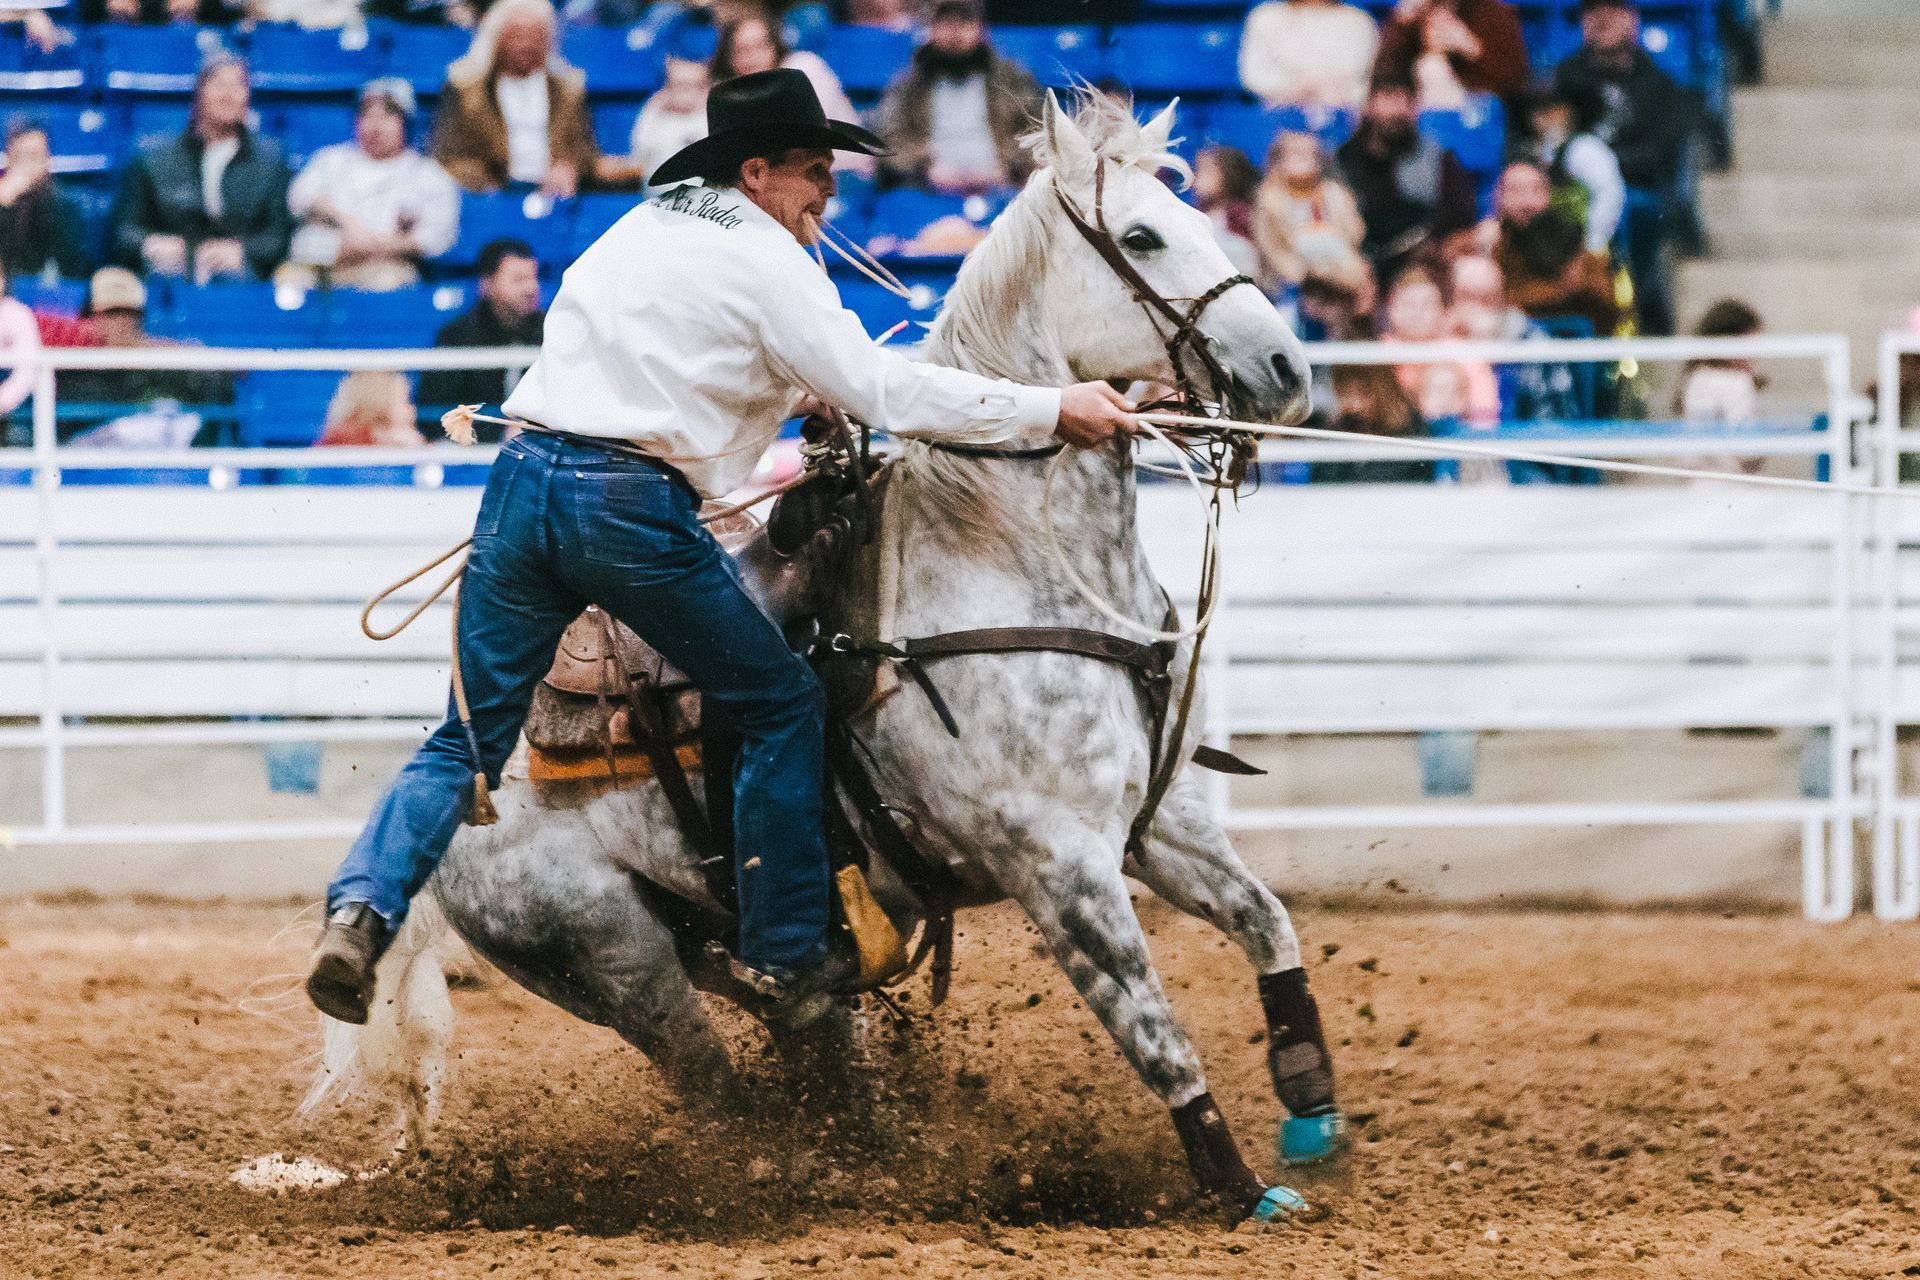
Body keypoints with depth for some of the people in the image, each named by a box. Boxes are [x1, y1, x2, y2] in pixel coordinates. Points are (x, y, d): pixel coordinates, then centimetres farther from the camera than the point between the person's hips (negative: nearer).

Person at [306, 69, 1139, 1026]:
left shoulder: (639, 229, 22)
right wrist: (1051, 410, -6)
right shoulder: (769, 263, -2)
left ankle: (361, 907, -11)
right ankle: (784, 955, 12)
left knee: (469, 739, 11)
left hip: (524, 481, 7)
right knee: (782, 709, 10)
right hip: (633, 512, -7)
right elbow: (880, 389, -8)